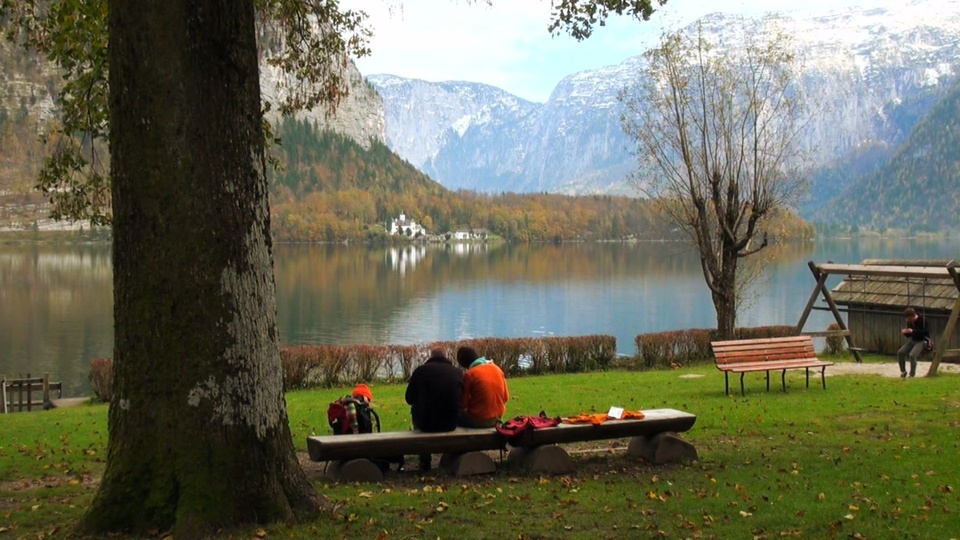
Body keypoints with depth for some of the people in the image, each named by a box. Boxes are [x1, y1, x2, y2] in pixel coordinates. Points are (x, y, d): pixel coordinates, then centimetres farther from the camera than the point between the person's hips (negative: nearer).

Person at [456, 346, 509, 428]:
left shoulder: (469, 374, -13)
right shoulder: (497, 368, 2)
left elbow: (463, 403, -8)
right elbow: (506, 397, 8)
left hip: (477, 420, -6)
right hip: (497, 418, 6)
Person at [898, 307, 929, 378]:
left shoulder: (922, 320, -15)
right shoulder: (909, 322, 4)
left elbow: (925, 332, -22)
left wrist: (913, 331, -30)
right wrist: (905, 332, -13)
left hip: (921, 341, -7)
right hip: (912, 340, 7)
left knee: (912, 355, -31)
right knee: (900, 352, -15)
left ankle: (912, 374, -16)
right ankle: (903, 371, 1)